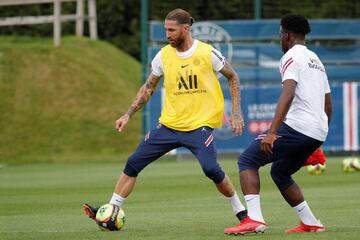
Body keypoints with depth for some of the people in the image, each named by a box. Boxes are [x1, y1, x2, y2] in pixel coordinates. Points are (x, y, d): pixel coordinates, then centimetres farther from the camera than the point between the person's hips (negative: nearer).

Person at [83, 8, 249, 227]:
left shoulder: (207, 53, -8)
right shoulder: (164, 55, 2)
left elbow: (233, 78, 4)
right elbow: (149, 87, 14)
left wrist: (236, 113, -3)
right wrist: (128, 114, 6)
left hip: (200, 124, -5)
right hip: (169, 124, 5)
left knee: (211, 168, -25)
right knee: (133, 163, -1)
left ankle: (240, 211, -5)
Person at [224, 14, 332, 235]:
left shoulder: (291, 57, -4)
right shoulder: (316, 61, 24)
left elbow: (288, 94, -20)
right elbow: (328, 106, 26)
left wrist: (272, 133, -27)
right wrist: (318, 142, 32)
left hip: (297, 126, -9)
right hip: (318, 133, 9)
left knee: (247, 161, -4)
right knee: (280, 173, 25)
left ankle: (254, 219, -20)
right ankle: (311, 224, 19)